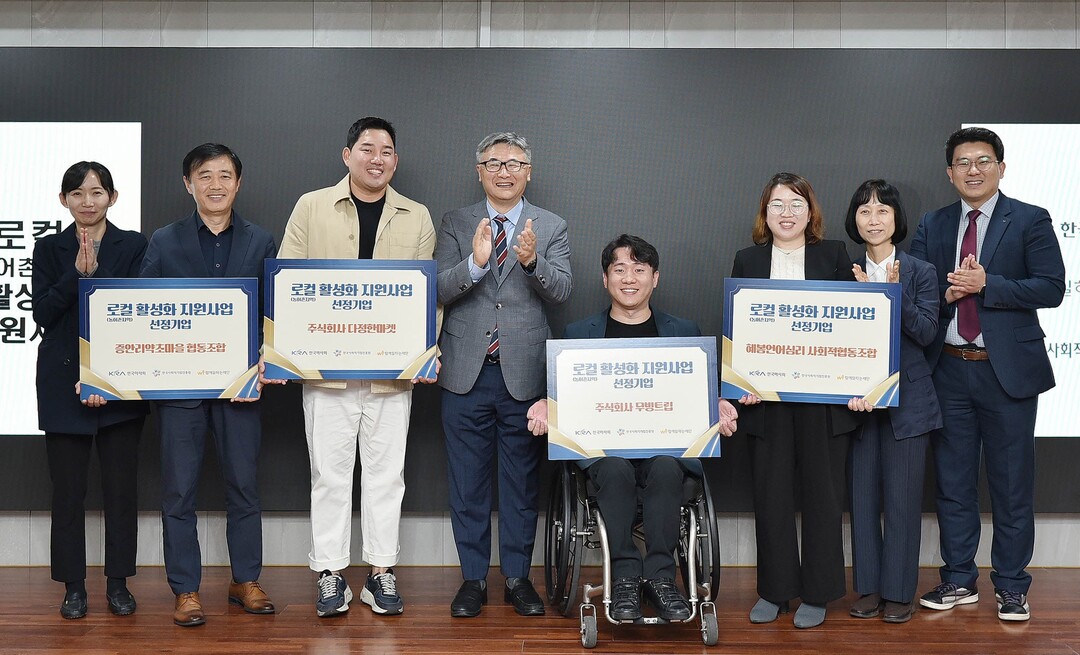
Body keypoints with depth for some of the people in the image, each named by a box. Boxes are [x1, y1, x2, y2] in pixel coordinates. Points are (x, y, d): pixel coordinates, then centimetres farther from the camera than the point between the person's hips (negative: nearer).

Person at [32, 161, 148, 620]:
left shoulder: (134, 246, 4)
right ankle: (73, 585, 14)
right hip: (64, 383, 1)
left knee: (121, 486, 4)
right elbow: (42, 313, -3)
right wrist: (78, 273, -14)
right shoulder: (49, 249, 8)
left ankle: (118, 583, 15)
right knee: (67, 488, 4)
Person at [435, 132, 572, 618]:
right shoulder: (455, 224, 5)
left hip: (524, 374, 0)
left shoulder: (551, 228, 5)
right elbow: (437, 290, -6)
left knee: (522, 483, 8)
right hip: (466, 375, 1)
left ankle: (518, 577, 20)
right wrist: (474, 263, -25)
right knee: (467, 484, 8)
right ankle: (473, 578, 19)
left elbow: (561, 291, -9)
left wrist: (533, 261, -29)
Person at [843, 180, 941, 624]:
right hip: (856, 398, 2)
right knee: (862, 494, 4)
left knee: (902, 496, 0)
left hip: (907, 399, -2)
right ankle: (868, 588, 15)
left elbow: (926, 332, -8)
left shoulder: (920, 272, 2)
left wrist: (892, 293, -19)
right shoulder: (845, 271, 7)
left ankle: (898, 591, 10)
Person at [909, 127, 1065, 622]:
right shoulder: (931, 227, 9)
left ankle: (1011, 586, 15)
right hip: (948, 369, 4)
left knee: (1012, 484, 3)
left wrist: (986, 284, -19)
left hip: (1007, 370, -3)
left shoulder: (1030, 221, -1)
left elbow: (1051, 288, -10)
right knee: (952, 481, 10)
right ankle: (958, 580, 22)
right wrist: (946, 293, -14)